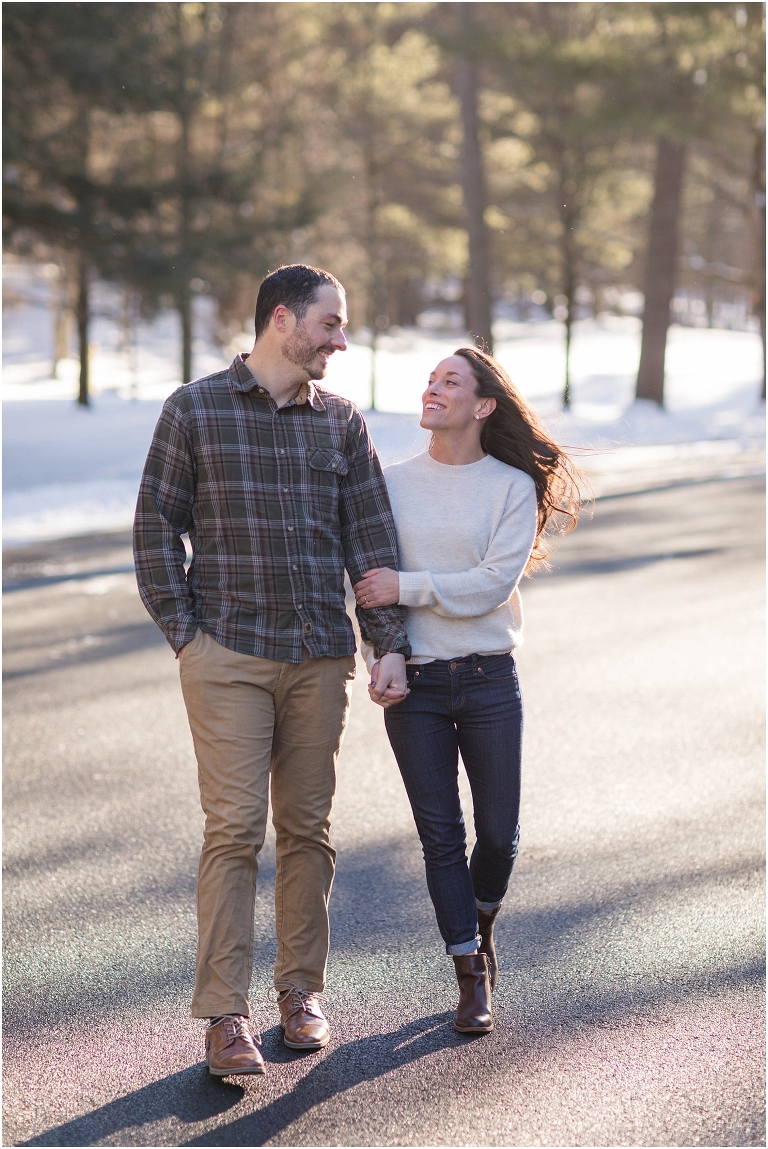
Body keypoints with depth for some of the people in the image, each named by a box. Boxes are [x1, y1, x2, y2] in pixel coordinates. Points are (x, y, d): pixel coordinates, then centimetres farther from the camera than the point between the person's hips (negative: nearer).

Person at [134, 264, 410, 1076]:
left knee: (307, 828, 8)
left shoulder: (341, 422, 11)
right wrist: (182, 633, -5)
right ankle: (224, 1017, -5)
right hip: (228, 655, -3)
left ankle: (301, 991, 20)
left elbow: (371, 540, 9)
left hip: (319, 657, 4)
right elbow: (156, 525, 2)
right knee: (234, 829, -8)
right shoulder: (194, 410, 1)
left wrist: (389, 644, 2)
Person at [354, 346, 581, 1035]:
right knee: (441, 836, 2)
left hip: (490, 679, -1)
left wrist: (407, 587, -18)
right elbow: (370, 584, 6)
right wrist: (376, 661, -7)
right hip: (414, 687, 1)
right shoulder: (394, 484, 5)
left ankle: (482, 929, 35)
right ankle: (472, 980, 13)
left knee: (498, 833, 4)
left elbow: (494, 583, -13)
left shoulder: (514, 487, -1)